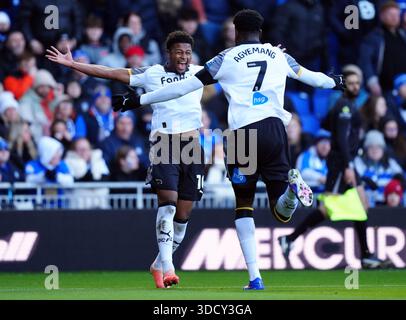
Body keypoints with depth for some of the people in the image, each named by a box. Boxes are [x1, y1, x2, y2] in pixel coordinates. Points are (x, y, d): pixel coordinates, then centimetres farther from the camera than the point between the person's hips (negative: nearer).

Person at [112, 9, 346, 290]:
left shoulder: (227, 58, 7)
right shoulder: (279, 56, 16)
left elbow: (185, 87, 6)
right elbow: (309, 76, 34)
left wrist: (140, 100, 13)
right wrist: (335, 82, 57)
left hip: (242, 132, -2)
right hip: (275, 129, 2)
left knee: (244, 207, 12)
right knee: (283, 212, 8)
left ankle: (255, 277, 0)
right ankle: (292, 185, -30)